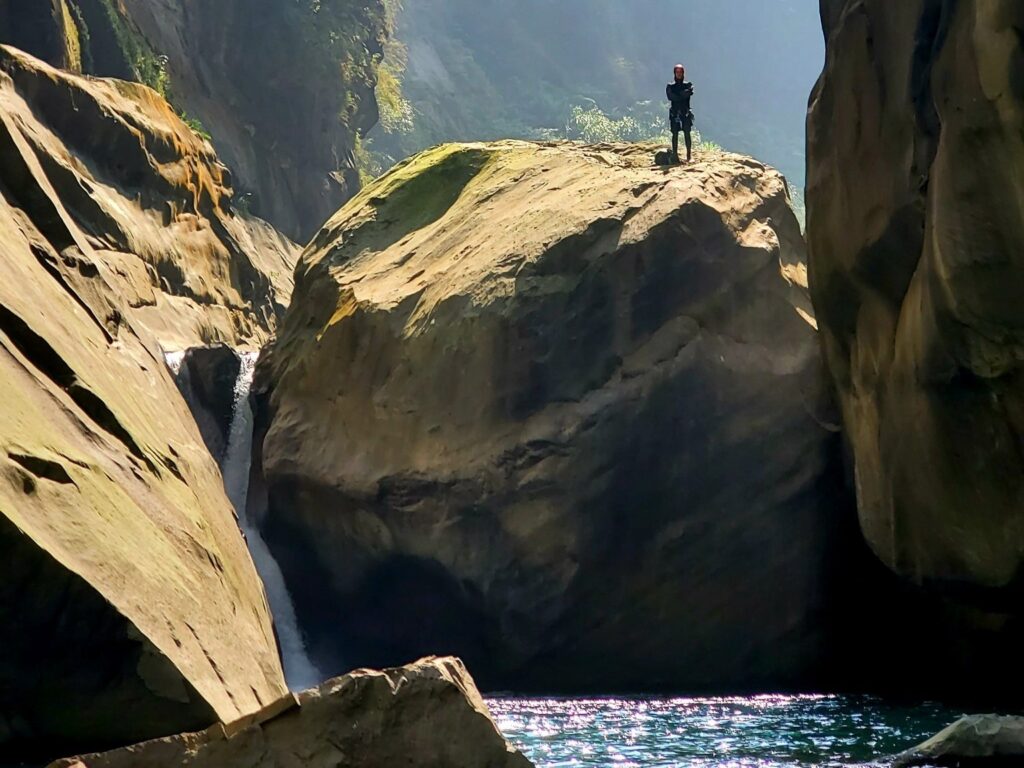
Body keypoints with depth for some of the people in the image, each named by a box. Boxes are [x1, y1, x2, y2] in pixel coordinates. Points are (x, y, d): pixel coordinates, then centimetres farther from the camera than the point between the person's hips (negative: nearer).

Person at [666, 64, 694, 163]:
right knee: (675, 134, 0)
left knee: (687, 133, -6)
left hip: (686, 113, -1)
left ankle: (689, 155, -8)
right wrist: (683, 95, -9)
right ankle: (675, 155, 1)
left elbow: (688, 93, -12)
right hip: (674, 113, 1)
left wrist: (678, 96, -12)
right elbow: (670, 97, -9)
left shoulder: (688, 85, 8)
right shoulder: (670, 86, 9)